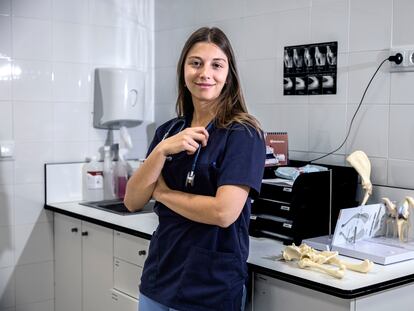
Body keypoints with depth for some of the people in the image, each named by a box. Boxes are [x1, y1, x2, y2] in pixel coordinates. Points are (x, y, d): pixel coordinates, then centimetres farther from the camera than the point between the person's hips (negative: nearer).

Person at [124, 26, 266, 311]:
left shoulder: (243, 133, -12)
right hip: (158, 277, 6)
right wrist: (162, 151, -16)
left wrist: (162, 192, -9)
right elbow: (132, 202, -1)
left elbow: (224, 212, -23)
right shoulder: (168, 130, 5)